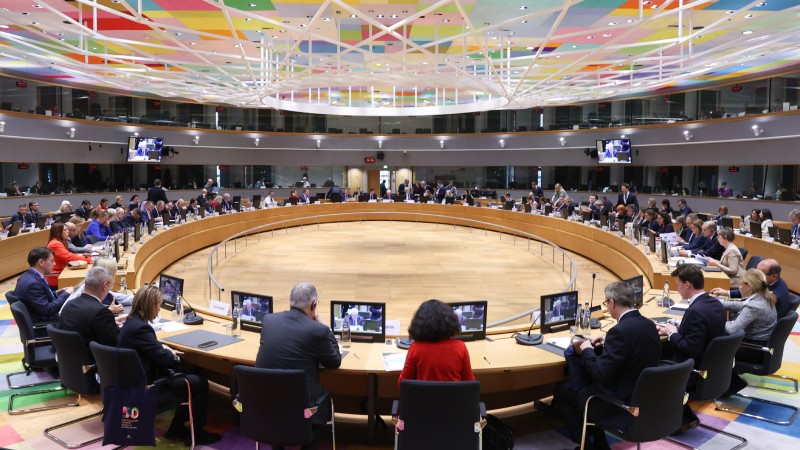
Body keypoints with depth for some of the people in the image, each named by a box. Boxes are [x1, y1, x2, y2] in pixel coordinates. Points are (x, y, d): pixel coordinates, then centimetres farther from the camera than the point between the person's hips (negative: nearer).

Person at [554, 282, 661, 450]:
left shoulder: (620, 330, -26)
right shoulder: (649, 325, 0)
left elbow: (601, 375, -23)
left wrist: (586, 350, -7)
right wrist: (606, 345, 9)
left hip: (621, 404, -8)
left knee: (562, 389, 10)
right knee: (587, 379, 26)